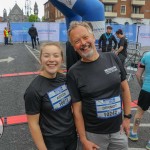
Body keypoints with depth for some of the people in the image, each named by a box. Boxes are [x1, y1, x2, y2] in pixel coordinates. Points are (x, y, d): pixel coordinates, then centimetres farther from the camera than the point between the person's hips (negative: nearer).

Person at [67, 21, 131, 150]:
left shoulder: (112, 58, -6)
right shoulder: (73, 73, -13)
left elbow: (125, 88, 4)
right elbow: (77, 110, -9)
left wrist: (127, 117, 3)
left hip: (118, 130, 3)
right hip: (93, 134, -2)